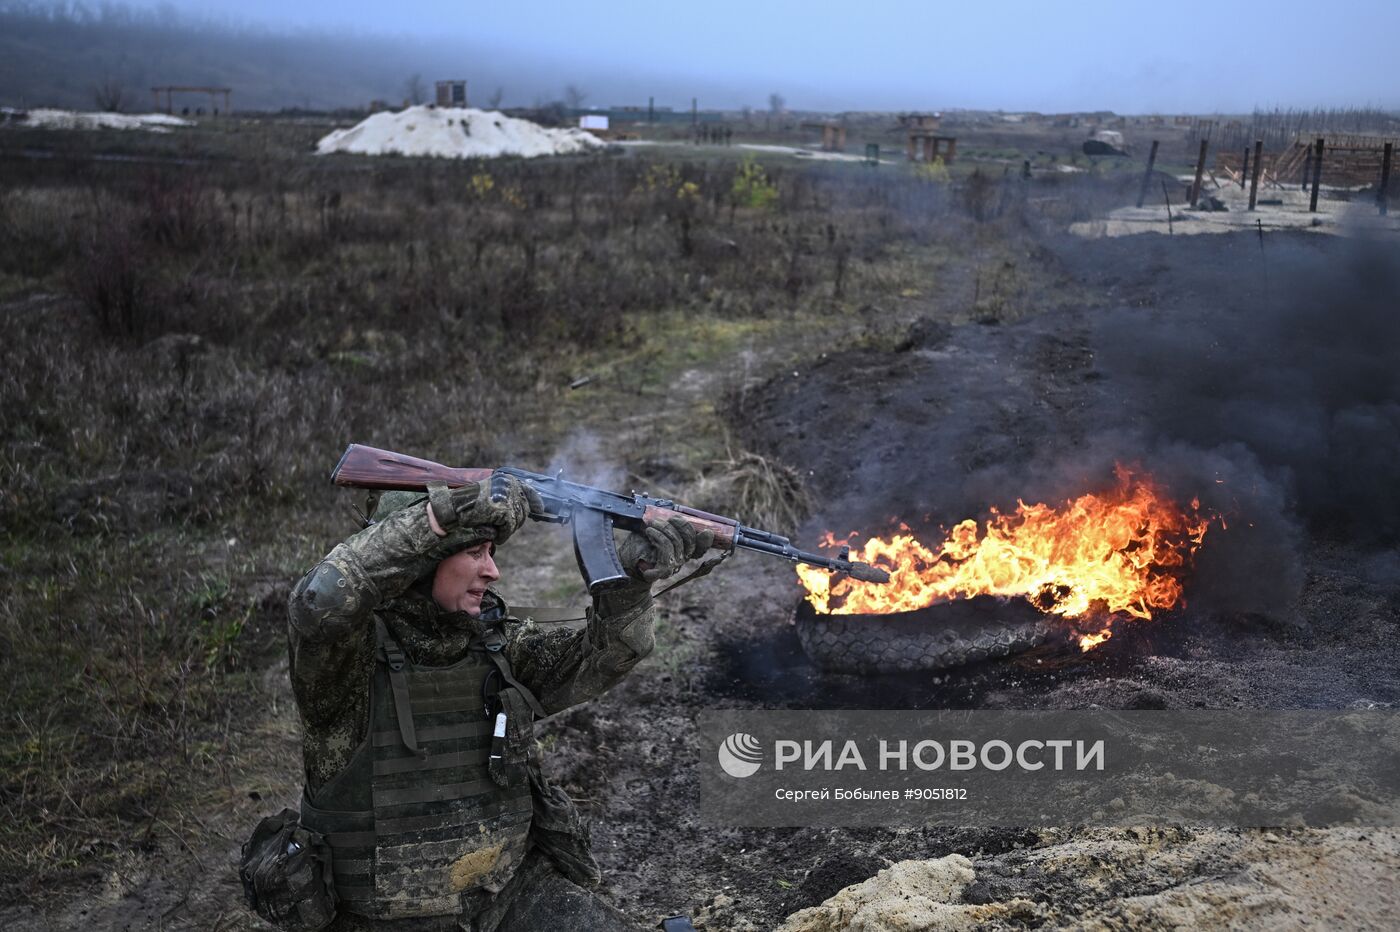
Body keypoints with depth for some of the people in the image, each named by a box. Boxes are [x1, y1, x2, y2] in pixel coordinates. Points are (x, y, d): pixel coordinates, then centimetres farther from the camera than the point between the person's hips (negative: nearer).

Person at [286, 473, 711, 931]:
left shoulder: (493, 640, 1)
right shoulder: (351, 654, -15)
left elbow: (596, 658, -1)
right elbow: (322, 600, -36)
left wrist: (632, 577, -18)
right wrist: (445, 512, -37)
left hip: (514, 890, 3)